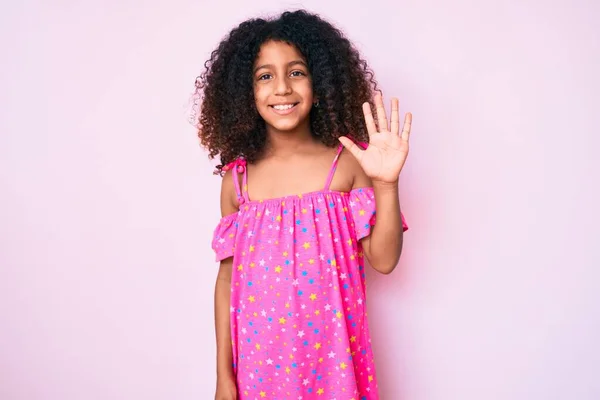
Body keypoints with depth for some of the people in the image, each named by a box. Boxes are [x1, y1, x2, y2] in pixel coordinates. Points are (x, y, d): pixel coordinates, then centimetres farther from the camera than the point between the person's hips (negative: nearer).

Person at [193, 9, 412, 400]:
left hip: (329, 352, -1)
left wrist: (386, 183, -21)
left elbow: (383, 260, -7)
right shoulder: (237, 177, -3)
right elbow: (227, 278, 3)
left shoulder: (347, 163, -8)